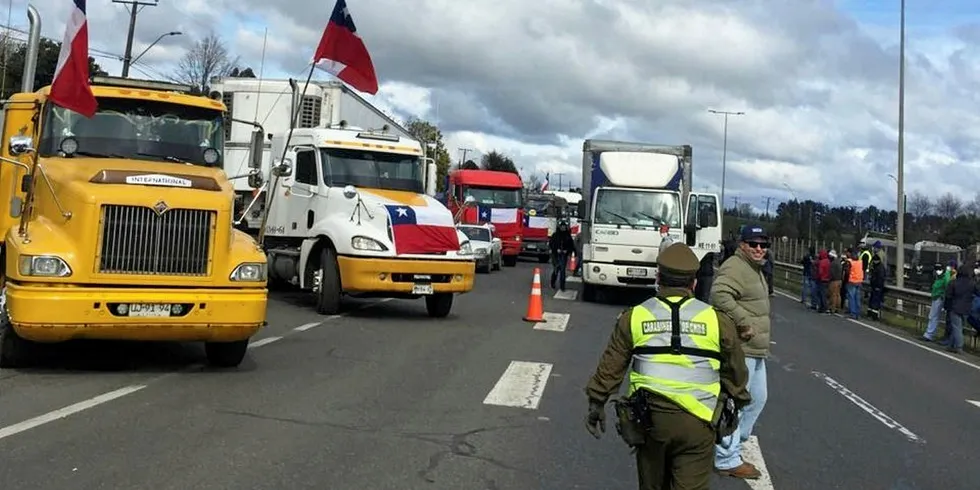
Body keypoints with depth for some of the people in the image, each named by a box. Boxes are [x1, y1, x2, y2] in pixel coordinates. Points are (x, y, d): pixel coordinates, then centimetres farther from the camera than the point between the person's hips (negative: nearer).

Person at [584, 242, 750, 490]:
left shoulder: (634, 317, 0)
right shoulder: (717, 321, 0)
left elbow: (610, 367, 5)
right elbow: (736, 374, 12)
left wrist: (596, 404, 17)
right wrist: (737, 403, 29)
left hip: (649, 419, 1)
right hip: (697, 422, -1)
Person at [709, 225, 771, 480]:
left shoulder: (755, 269, 18)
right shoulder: (734, 268, -17)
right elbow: (719, 295, -35)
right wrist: (744, 322, -31)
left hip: (755, 350, 11)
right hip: (739, 349, -11)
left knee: (758, 398, 21)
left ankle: (734, 443, 35)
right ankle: (727, 459, 7)